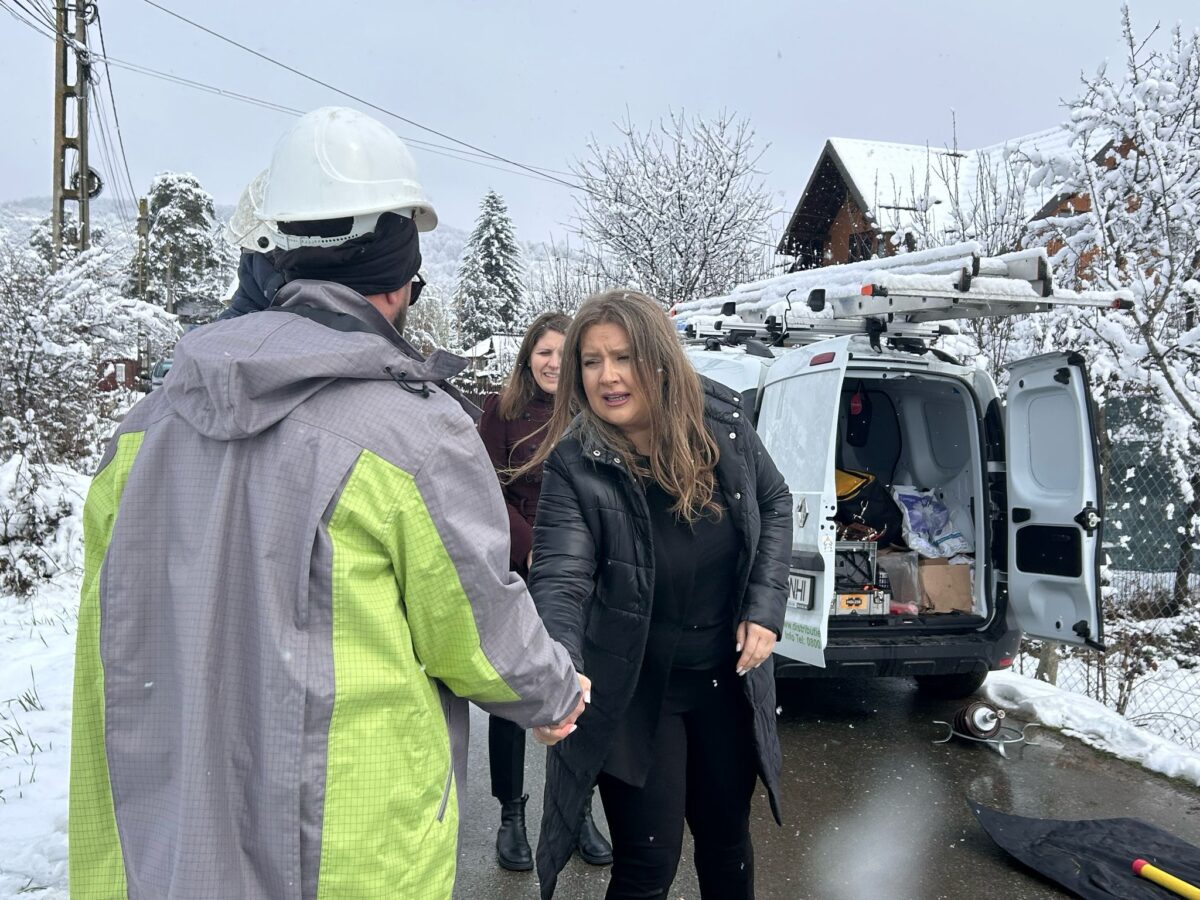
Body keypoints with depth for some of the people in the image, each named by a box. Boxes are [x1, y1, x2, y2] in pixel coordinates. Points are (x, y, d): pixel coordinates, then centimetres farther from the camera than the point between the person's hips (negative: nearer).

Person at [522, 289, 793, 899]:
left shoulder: (721, 421, -10)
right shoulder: (573, 466, -22)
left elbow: (775, 504, 4)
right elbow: (561, 581, -29)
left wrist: (766, 608, -6)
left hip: (727, 677, 4)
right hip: (634, 690, -4)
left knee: (726, 837, 22)